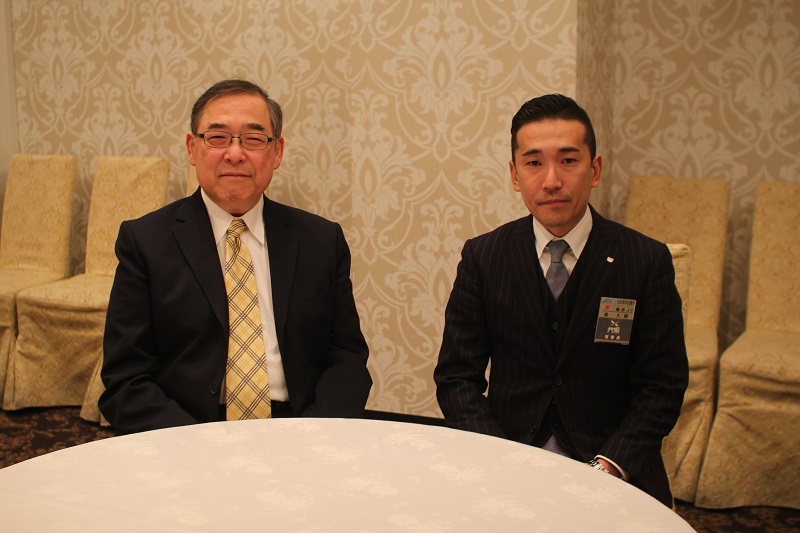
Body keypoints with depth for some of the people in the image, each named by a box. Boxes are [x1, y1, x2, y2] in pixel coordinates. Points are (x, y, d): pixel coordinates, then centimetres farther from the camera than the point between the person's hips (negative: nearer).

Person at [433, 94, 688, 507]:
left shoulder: (647, 261, -2)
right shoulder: (482, 257, 1)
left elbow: (662, 387, -1)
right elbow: (457, 378, 1)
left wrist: (606, 468, -15)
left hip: (613, 465, 0)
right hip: (506, 452, 1)